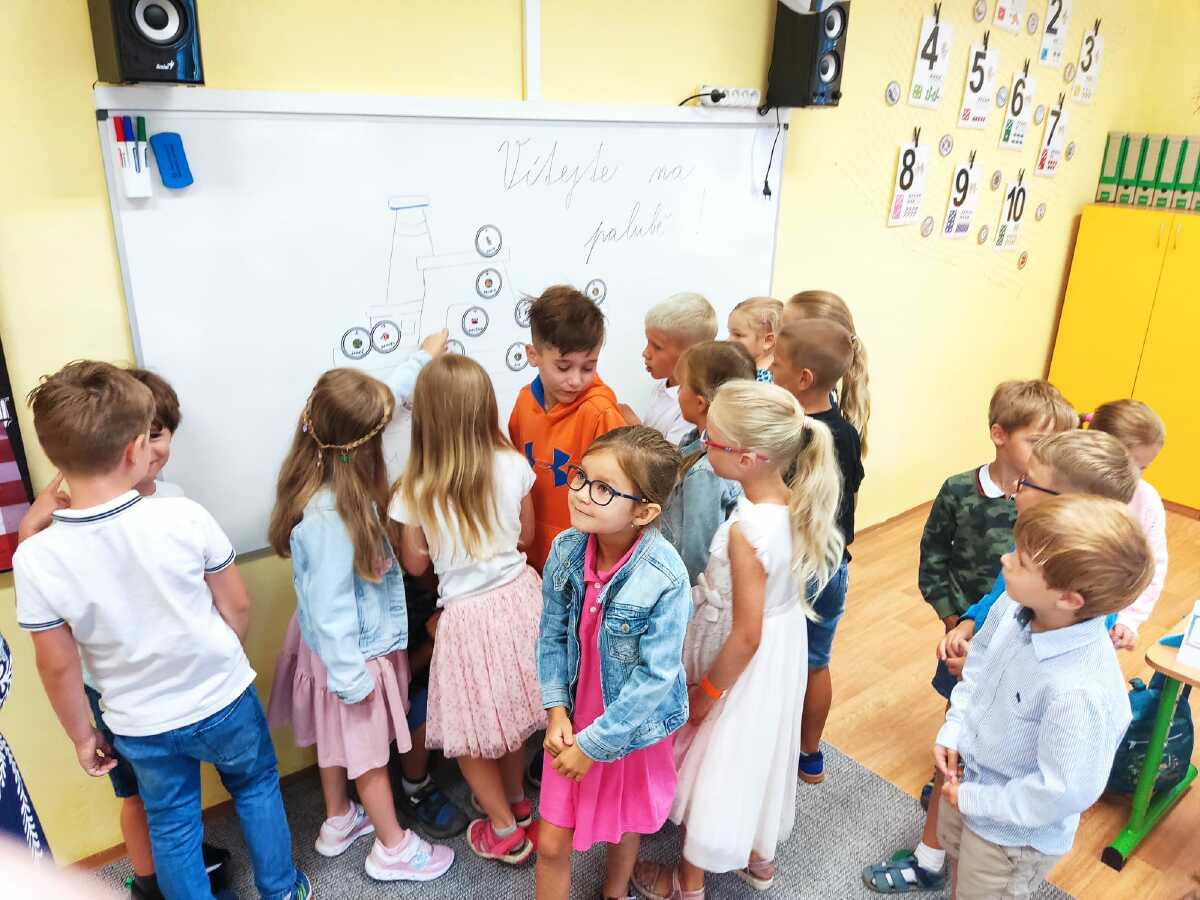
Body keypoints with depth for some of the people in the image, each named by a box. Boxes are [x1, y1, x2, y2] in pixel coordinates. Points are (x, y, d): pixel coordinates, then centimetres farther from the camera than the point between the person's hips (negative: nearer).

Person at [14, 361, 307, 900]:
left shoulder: (35, 558, -20)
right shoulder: (184, 517, -23)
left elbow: (58, 666, -10)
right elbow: (237, 606, -11)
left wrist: (81, 735, 6)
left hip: (141, 727, 1)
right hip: (224, 700, 0)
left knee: (171, 825, 23)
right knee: (257, 788, 25)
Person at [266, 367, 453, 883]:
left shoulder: (330, 482, -10)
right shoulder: (329, 517, -37)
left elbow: (386, 400, 4)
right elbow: (329, 604, -29)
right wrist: (352, 676, -20)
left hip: (337, 641, 9)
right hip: (353, 651, -9)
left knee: (338, 739, 27)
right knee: (368, 749, 13)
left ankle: (339, 821, 50)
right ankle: (394, 849, 35)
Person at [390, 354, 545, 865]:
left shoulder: (416, 490, -17)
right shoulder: (513, 466, -11)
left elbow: (415, 564, -3)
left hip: (468, 615, -4)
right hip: (518, 597, 4)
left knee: (471, 729, 18)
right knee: (506, 707, 26)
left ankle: (505, 831, 33)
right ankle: (515, 800, 47)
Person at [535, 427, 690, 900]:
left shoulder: (665, 579, -30)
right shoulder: (566, 549, -16)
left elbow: (655, 677, -23)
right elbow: (552, 636, -4)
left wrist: (596, 743, -17)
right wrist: (557, 711, -11)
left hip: (632, 729, -2)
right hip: (574, 719, 2)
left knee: (624, 824, 26)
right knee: (551, 844, 12)